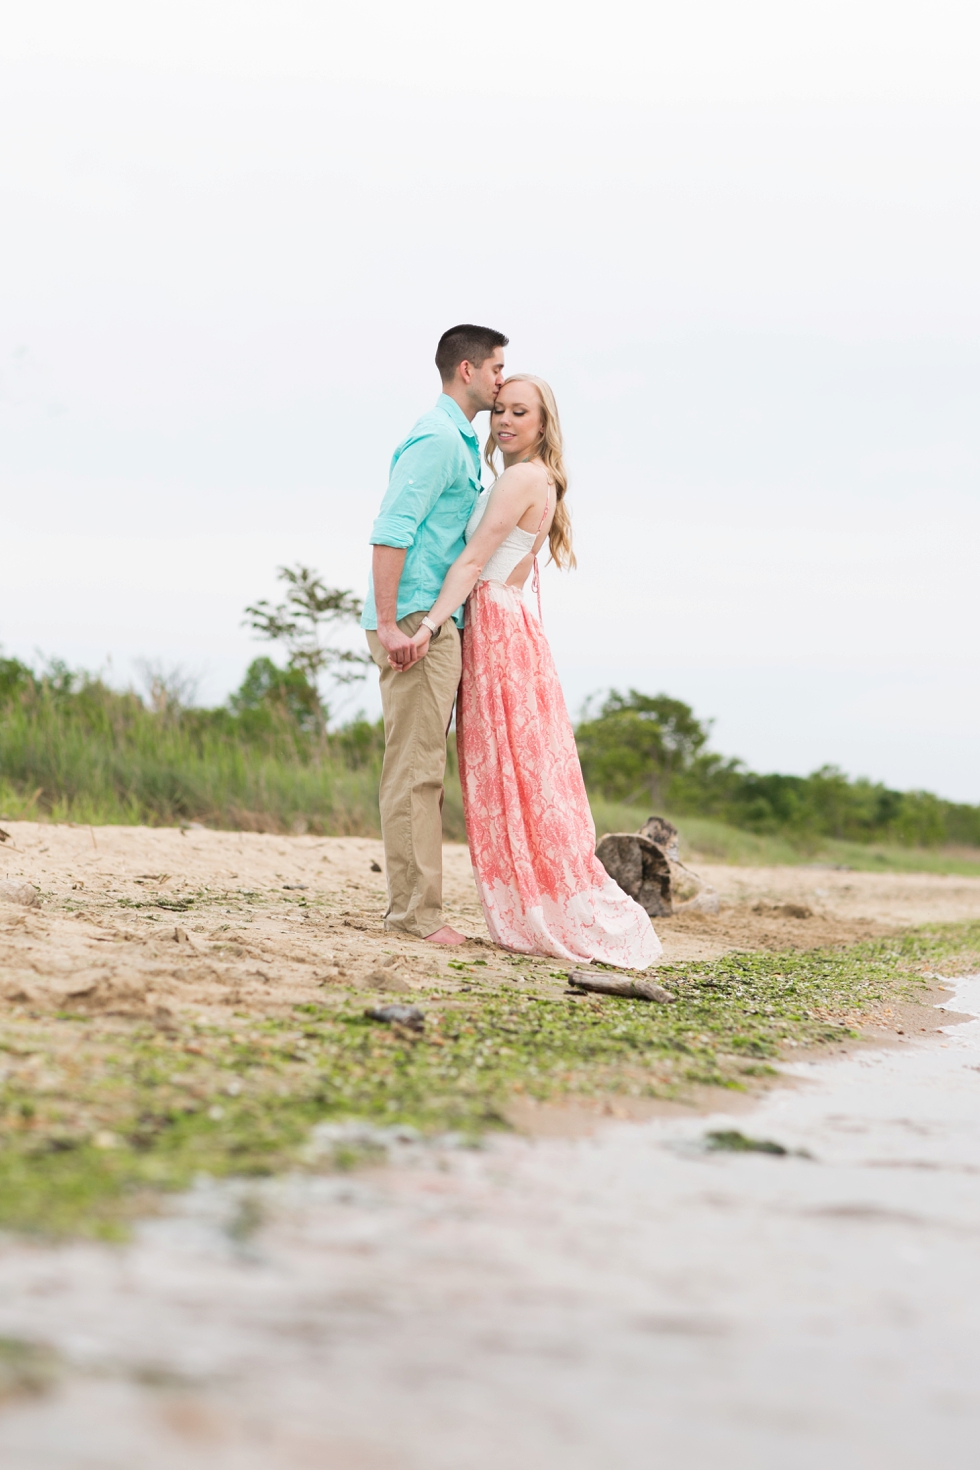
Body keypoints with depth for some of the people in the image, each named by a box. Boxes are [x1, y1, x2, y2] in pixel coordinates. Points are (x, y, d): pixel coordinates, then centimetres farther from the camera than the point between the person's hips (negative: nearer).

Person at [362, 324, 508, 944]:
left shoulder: (463, 443, 22)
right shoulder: (437, 439, -11)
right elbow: (391, 532, -18)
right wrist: (390, 623, -23)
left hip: (439, 623, 10)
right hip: (416, 621, -10)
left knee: (422, 768, 10)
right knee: (416, 768, -10)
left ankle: (413, 904, 13)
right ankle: (416, 909, -11)